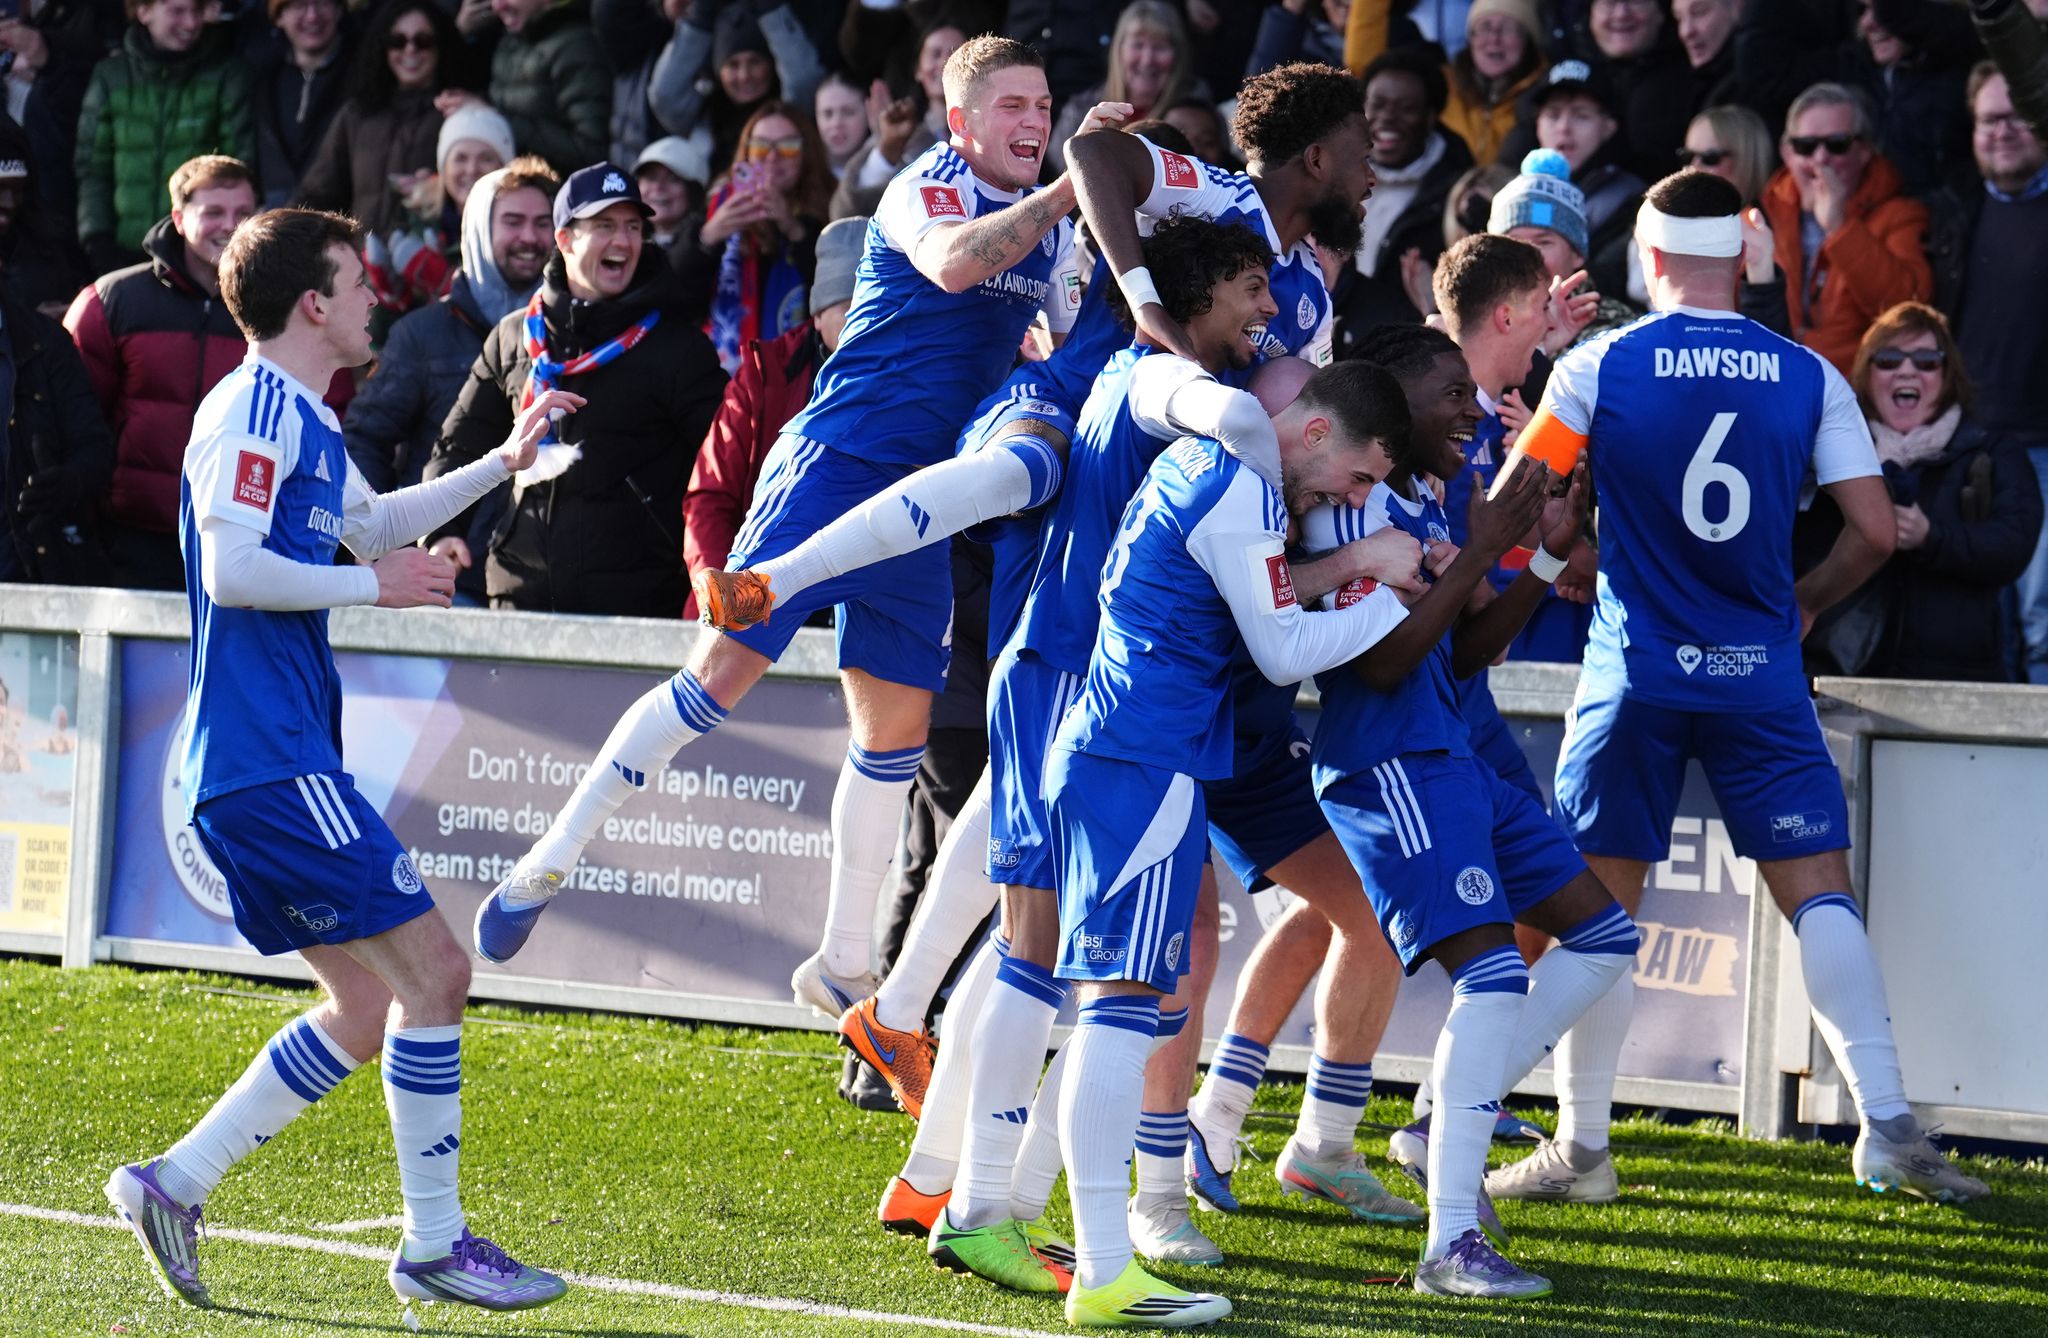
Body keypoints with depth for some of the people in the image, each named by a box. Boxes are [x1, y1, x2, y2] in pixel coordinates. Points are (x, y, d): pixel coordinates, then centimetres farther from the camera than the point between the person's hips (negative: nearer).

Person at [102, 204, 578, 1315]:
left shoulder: (303, 421, 20)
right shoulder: (251, 410, -11)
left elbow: (370, 524, 39)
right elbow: (231, 569, -21)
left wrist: (504, 463, 36)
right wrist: (375, 585, -12)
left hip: (282, 757, 11)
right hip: (268, 761, -11)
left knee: (365, 1013, 10)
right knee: (432, 968, -10)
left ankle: (175, 1182, 12)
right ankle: (432, 1243, -5)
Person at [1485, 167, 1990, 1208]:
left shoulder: (1598, 368, -3)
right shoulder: (1808, 377, 1)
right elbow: (1875, 531, -1)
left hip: (1636, 674, -1)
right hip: (1760, 676, 1)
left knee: (1600, 904, 7)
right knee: (1818, 889, 4)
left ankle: (1580, 1147, 9)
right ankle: (1888, 1128, -5)